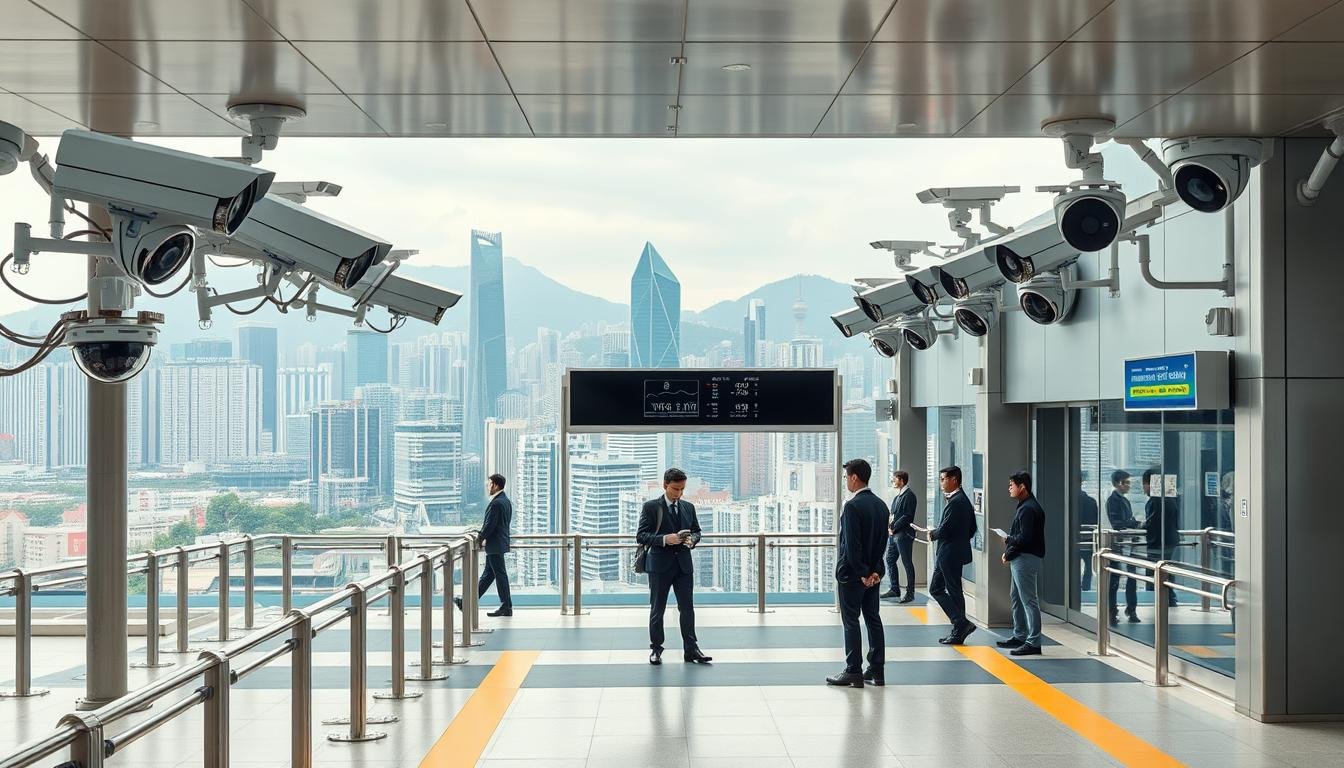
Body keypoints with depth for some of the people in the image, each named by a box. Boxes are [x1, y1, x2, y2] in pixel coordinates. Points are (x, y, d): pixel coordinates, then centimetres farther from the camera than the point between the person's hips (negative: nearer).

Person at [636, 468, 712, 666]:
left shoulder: (688, 507, 11)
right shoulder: (651, 507, -4)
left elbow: (697, 531, 18)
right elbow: (641, 535, -8)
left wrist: (692, 539, -6)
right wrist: (664, 539, -23)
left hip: (683, 564, 4)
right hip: (660, 565, -4)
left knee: (687, 608, 4)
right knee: (657, 610, 5)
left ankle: (691, 649, 9)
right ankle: (655, 649, 14)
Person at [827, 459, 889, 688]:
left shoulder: (852, 506, -18)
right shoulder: (881, 505, 7)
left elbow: (851, 544, -21)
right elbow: (882, 542, 5)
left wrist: (862, 573, -14)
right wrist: (875, 570, 1)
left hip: (853, 574, -8)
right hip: (873, 573, 8)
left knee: (851, 622, -1)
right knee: (873, 619, 12)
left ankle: (854, 673, 1)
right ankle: (877, 671, 15)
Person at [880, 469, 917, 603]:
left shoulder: (909, 496, -12)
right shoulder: (898, 496, 15)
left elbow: (907, 516, -18)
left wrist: (894, 528, -15)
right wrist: (889, 526, 2)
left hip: (904, 534, -10)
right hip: (893, 534, 10)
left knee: (907, 563, -3)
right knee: (890, 560, 13)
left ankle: (910, 593, 2)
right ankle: (895, 589, 23)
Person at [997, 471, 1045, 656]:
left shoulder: (1029, 509, -17)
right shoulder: (1025, 506, 16)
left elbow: (1024, 538, -23)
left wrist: (1008, 540, -6)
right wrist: (1009, 552, 5)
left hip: (1026, 559, -11)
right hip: (1020, 559, 11)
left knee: (1029, 600, -8)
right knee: (1016, 597, 19)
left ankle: (1033, 643, -6)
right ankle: (1019, 636, 29)